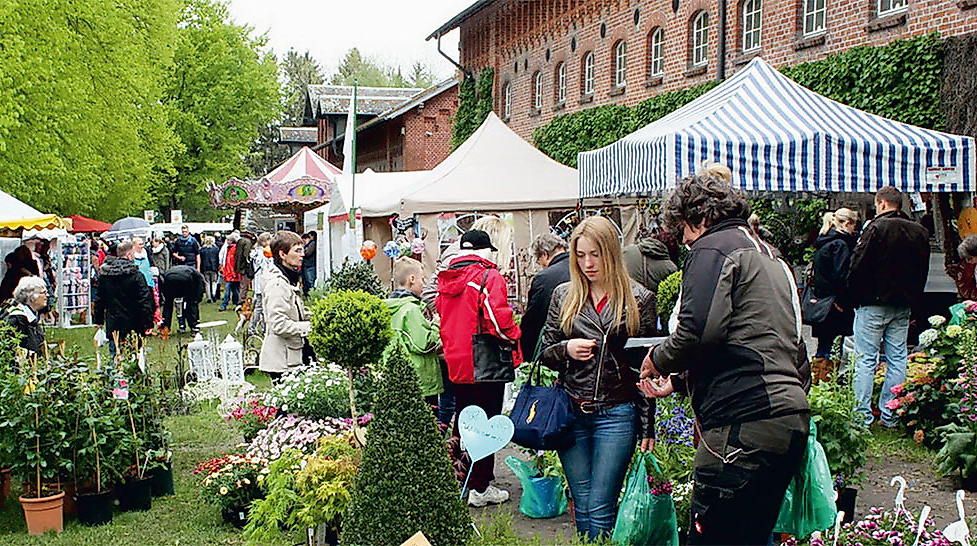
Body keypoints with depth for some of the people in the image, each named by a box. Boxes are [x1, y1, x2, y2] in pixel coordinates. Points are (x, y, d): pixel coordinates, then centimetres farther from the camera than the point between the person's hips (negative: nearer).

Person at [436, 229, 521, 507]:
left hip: (456, 363, 7)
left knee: (462, 422, 18)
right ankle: (480, 487, 5)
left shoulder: (445, 280, 8)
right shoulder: (489, 277, -13)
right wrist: (514, 335, -4)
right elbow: (498, 320, -22)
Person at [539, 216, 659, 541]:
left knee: (600, 511, -4)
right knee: (582, 510, 8)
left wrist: (647, 428, -1)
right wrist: (566, 349, -10)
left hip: (616, 414, -3)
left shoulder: (638, 299, 0)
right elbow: (546, 353, 13)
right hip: (571, 413, 3)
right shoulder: (563, 296, 8)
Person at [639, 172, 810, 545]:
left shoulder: (713, 248, -2)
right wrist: (678, 380, 31)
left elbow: (699, 330, -18)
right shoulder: (770, 257, 28)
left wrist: (659, 360, 2)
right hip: (790, 419, 10)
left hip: (744, 422, -10)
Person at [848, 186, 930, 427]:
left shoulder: (876, 228, -12)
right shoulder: (920, 232, 8)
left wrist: (855, 298, -1)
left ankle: (863, 415, -3)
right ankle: (890, 416, 12)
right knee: (897, 360, 9)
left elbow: (858, 267, -13)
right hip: (903, 307, 6)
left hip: (874, 304, -6)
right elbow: (923, 272, 14)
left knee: (866, 360, -2)